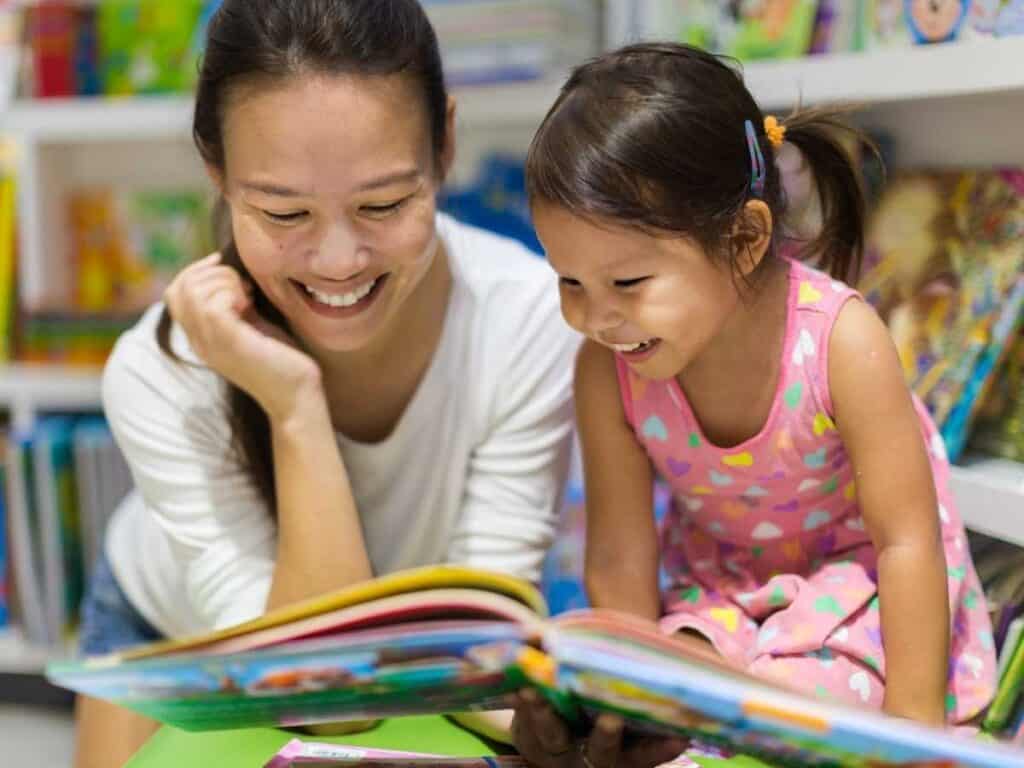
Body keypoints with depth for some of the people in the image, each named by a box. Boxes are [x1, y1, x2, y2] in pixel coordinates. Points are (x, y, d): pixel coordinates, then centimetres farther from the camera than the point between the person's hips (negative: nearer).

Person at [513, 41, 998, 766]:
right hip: (720, 588, 3)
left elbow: (907, 542, -24)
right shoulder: (607, 368, -23)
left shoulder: (841, 339, -31)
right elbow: (620, 562, -13)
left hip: (857, 575, -3)